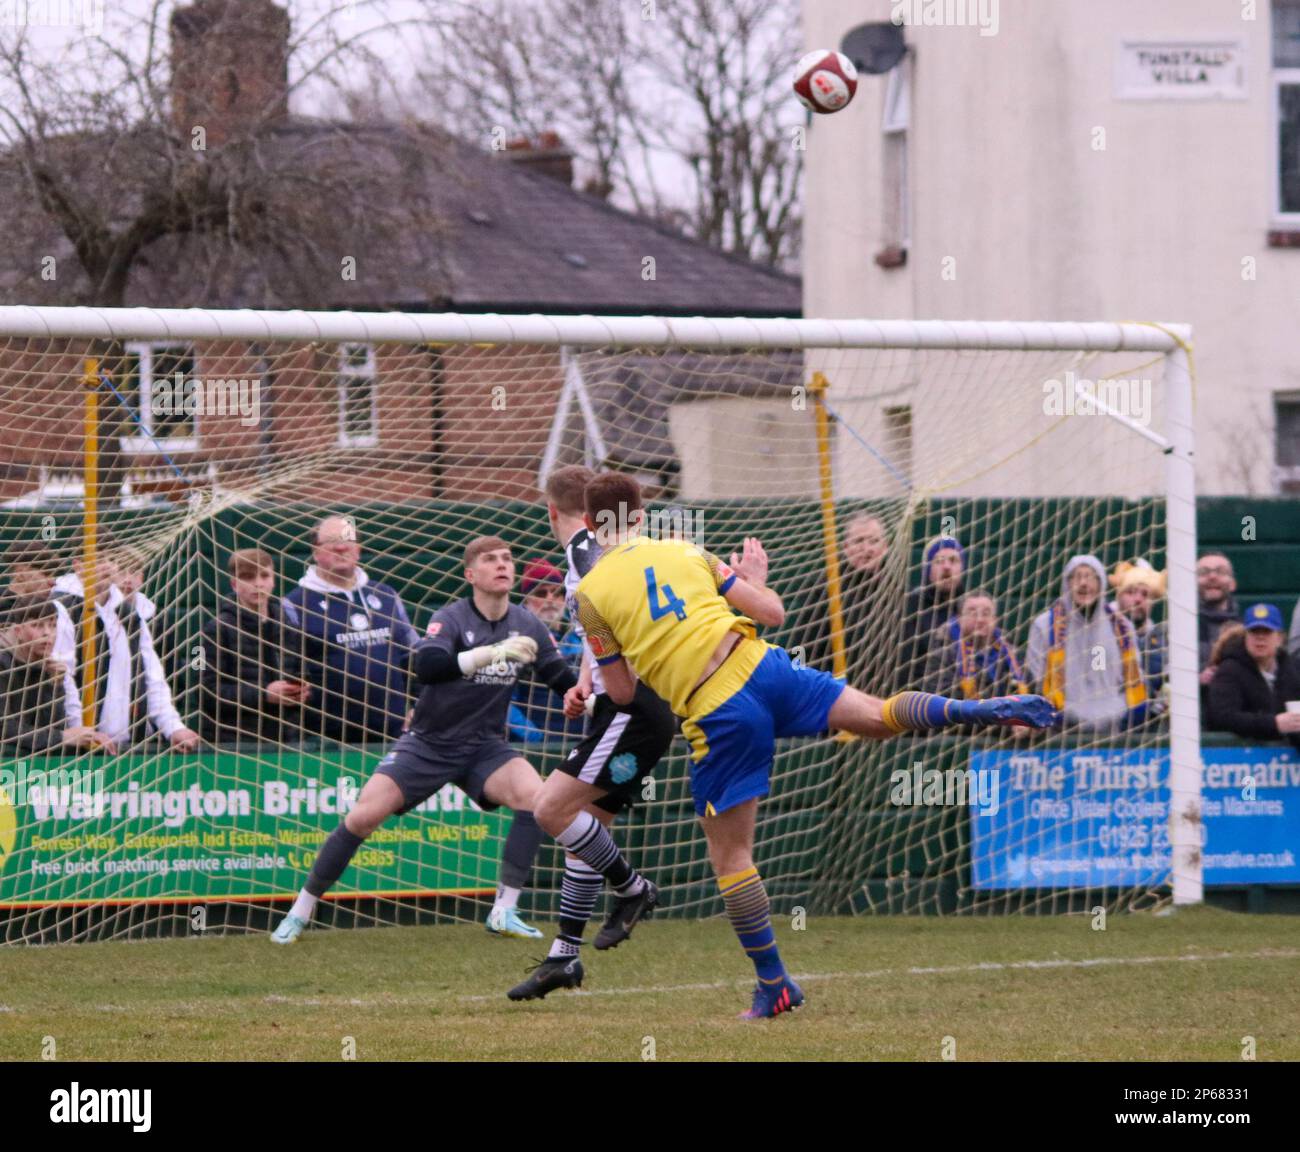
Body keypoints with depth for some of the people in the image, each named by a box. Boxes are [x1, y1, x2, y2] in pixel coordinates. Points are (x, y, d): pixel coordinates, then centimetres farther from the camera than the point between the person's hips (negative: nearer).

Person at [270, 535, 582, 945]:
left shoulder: (526, 625, -1)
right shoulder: (451, 618, -15)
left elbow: (565, 681, 4)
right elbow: (427, 667, -34)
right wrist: (492, 652, -44)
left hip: (484, 747, 3)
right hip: (428, 742, -3)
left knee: (535, 795, -24)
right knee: (363, 816, -16)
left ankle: (504, 912, -15)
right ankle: (300, 912, 1)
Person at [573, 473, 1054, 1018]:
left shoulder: (592, 594, 2)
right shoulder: (687, 553, 12)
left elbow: (622, 693, 6)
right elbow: (772, 613, 12)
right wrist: (756, 580, 34)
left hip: (718, 715, -3)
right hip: (761, 667, 3)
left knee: (729, 855, 8)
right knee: (878, 716, 16)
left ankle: (774, 984, 10)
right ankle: (985, 710, -6)